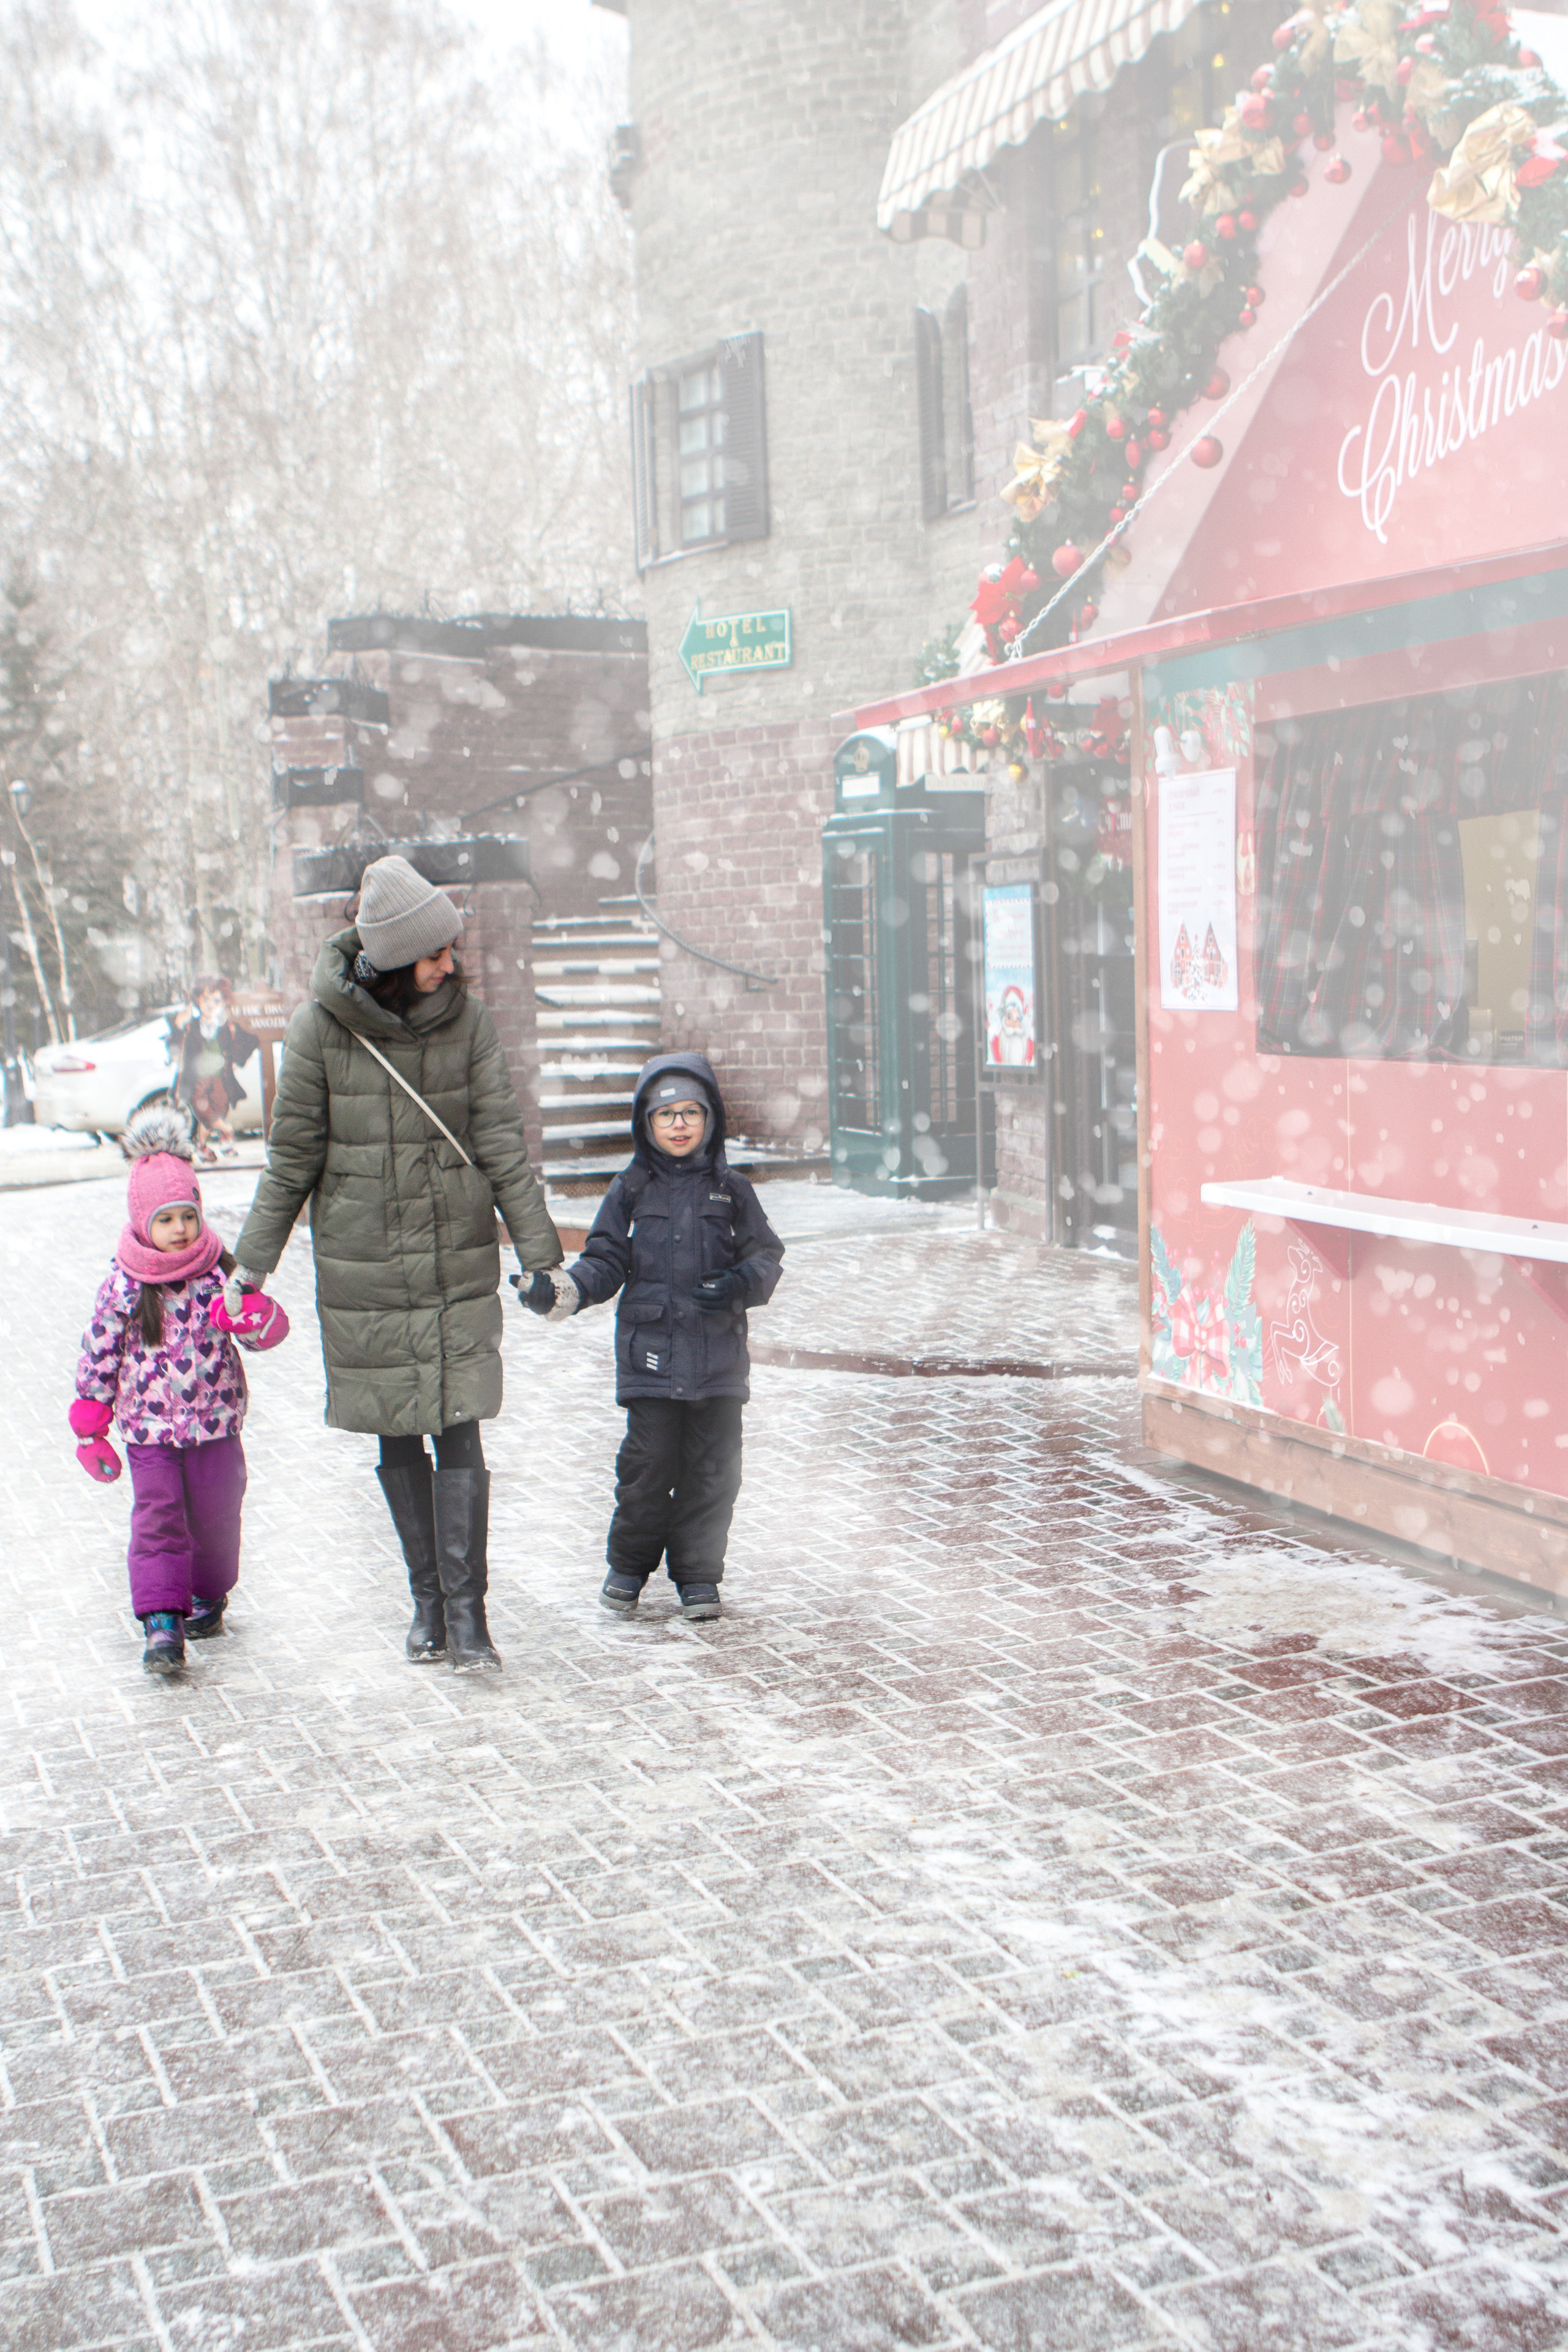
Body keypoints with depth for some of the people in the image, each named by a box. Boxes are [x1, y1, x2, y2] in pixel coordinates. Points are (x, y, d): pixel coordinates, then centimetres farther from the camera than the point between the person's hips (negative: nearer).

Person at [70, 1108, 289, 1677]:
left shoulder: (220, 1273, -4)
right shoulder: (123, 1286, -6)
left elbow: (271, 1329, -5)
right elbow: (98, 1355, 1)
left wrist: (252, 1315, -30)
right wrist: (90, 1428, 3)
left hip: (215, 1422, 1)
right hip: (149, 1427, -1)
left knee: (215, 1515, 11)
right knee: (157, 1518, -8)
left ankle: (208, 1597, 34)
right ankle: (162, 1623, -9)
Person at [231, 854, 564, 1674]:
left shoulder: (467, 1020, -4)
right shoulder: (321, 1027, -8)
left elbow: (502, 1143, -2)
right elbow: (293, 1156, 0)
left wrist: (540, 1253, -5)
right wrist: (253, 1263, 2)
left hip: (459, 1261, 0)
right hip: (362, 1269, 0)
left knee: (459, 1434, -4)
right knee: (398, 1443, 9)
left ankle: (465, 1611, 3)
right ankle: (427, 1600, 25)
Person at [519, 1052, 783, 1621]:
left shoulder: (731, 1191, 8)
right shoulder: (630, 1191, 6)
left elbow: (766, 1254, 9)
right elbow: (606, 1262, 5)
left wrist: (743, 1283, -12)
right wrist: (563, 1292, -12)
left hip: (719, 1355, 1)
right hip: (651, 1353, -1)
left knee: (712, 1468, 3)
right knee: (649, 1464, -2)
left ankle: (698, 1573, 16)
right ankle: (629, 1563, 19)